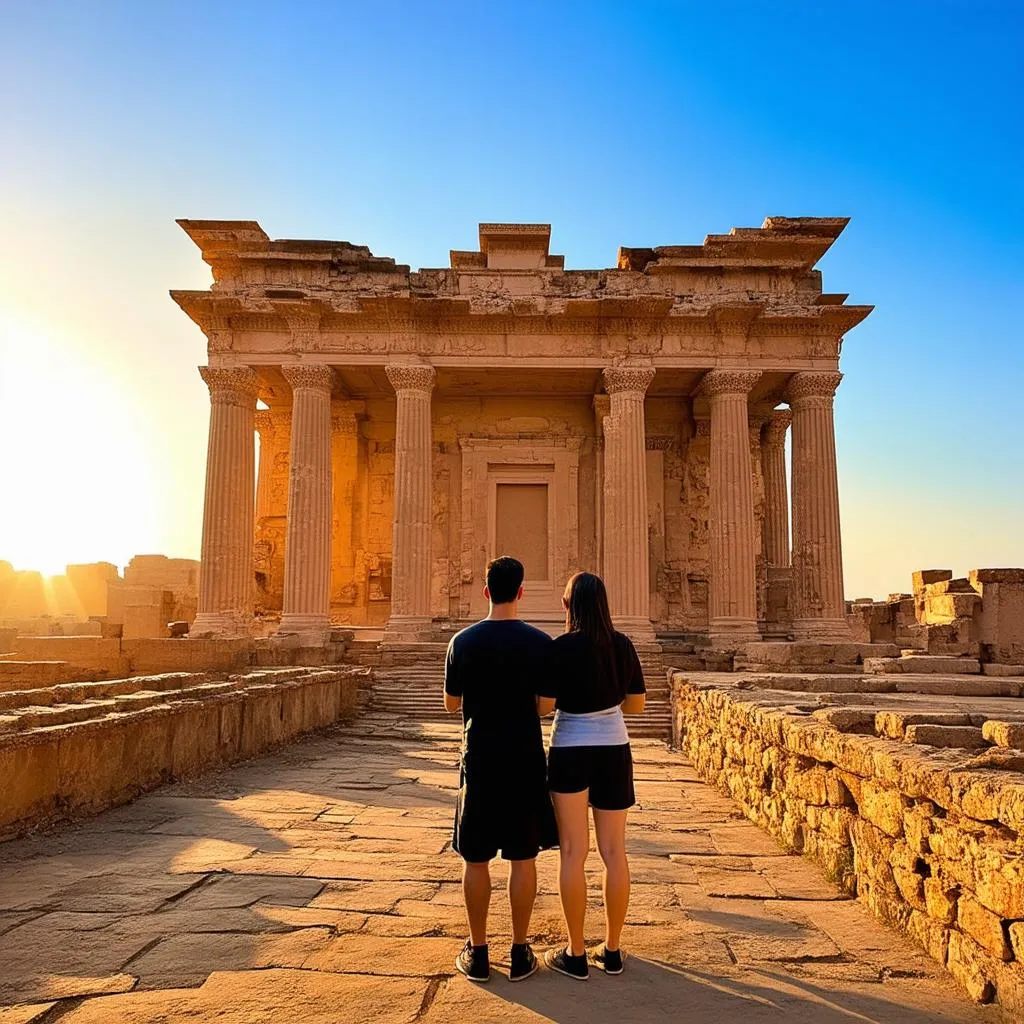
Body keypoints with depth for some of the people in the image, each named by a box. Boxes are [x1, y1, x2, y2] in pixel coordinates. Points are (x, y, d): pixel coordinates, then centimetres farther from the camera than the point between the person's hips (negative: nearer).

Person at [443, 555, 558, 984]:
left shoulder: (463, 642, -7)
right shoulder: (540, 642, -6)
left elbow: (451, 704, 2)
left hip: (479, 760, 0)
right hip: (525, 759, 1)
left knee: (476, 858, 10)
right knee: (523, 857, 10)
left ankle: (477, 953, 19)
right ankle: (520, 952, 18)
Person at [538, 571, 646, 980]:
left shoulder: (562, 647, -14)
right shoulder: (622, 645, -1)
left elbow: (544, 706, -14)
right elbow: (636, 704, 6)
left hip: (570, 752, -4)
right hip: (614, 751, 4)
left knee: (573, 852, 4)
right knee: (614, 851, 10)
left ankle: (576, 954, 11)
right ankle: (612, 950, 20)